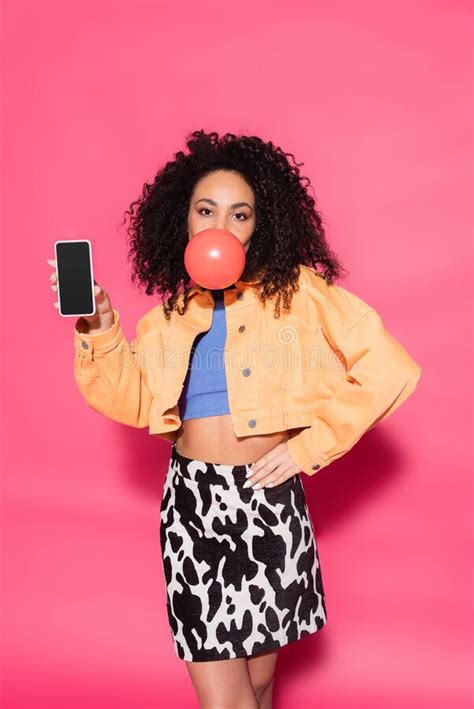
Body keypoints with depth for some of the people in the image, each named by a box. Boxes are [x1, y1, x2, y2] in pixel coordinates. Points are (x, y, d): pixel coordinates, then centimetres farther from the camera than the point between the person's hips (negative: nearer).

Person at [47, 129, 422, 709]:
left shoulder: (297, 291, -2)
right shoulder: (174, 310, 10)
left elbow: (389, 371, -7)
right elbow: (133, 402, 6)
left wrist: (310, 445, -8)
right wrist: (101, 331, -7)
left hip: (268, 498, -2)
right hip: (191, 500, 2)